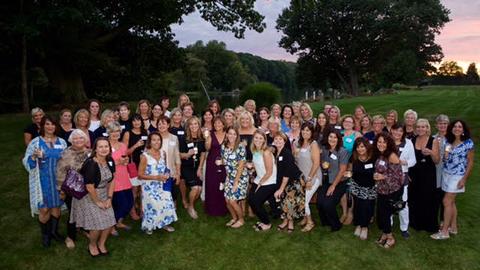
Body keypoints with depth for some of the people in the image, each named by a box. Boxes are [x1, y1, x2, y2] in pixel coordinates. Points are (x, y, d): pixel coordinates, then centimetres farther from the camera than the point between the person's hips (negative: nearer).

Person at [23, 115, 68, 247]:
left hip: (58, 180, 3)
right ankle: (45, 234, 24)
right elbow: (27, 162, -6)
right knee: (44, 209, 1)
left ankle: (54, 231, 32)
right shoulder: (35, 142, -5)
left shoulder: (61, 142, 3)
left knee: (56, 206, 12)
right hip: (42, 181, -3)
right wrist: (34, 157, -26)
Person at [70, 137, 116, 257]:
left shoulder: (110, 161, -5)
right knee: (97, 224, -7)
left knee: (109, 222, 3)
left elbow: (111, 181, 3)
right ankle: (92, 245, 24)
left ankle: (101, 243, 30)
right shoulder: (91, 164, -26)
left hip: (103, 195, 6)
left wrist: (109, 198, -1)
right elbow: (89, 187, -23)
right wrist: (97, 202, -13)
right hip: (88, 196, -6)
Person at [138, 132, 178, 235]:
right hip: (150, 186, -5)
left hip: (162, 185, 5)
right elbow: (140, 175, -15)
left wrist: (167, 174, -6)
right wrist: (156, 177, -22)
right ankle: (148, 226, 30)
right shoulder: (145, 156, -17)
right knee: (151, 206, 5)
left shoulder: (163, 153, -1)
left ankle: (164, 223, 31)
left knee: (166, 204, 8)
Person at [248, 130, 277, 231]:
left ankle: (267, 223, 16)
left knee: (256, 202, -10)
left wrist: (260, 183, -9)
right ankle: (262, 220, 23)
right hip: (259, 180, 7)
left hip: (269, 183, -7)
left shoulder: (266, 152, -21)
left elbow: (269, 172, -18)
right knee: (250, 199, -2)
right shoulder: (254, 151, 2)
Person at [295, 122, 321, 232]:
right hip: (302, 178, 5)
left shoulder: (313, 144, -11)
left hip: (313, 178, -5)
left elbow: (316, 163, -15)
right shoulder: (299, 144, 9)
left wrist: (309, 179, -15)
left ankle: (310, 222, 14)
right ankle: (305, 218, 23)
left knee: (304, 200, -9)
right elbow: (296, 161, 17)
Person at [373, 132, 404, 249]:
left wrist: (383, 177, -22)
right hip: (381, 190, 6)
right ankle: (385, 234, 30)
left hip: (393, 190, -6)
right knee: (380, 214, 7)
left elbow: (398, 174, -19)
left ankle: (390, 238, 22)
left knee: (385, 214, 0)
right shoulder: (378, 155, 3)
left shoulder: (392, 155, -18)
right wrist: (376, 176, 2)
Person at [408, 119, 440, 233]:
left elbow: (437, 161, -7)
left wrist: (431, 153, -26)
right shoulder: (412, 140, 3)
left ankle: (430, 225, 21)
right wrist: (406, 173, 5)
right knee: (414, 199, 9)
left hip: (428, 175, -3)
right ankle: (416, 223, 27)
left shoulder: (433, 141, -6)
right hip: (413, 174, 3)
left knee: (428, 200, 3)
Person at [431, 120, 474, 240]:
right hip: (446, 174, 5)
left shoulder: (468, 143, -10)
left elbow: (470, 162, -7)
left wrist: (464, 179, -11)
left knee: (447, 201, -7)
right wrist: (445, 153, -12)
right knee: (451, 202, 12)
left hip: (458, 176, -5)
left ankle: (444, 231, 1)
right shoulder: (448, 142, 5)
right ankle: (453, 227, 24)